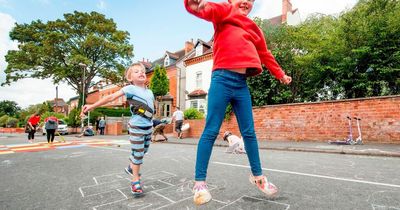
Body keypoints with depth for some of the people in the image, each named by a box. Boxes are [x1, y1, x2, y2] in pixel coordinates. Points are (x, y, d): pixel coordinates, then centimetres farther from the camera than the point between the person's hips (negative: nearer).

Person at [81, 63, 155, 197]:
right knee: (137, 154, 1)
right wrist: (92, 106, -19)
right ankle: (136, 181, 20)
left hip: (149, 127, 7)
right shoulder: (130, 88, -9)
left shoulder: (150, 92, 10)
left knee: (143, 151, 19)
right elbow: (111, 97, -14)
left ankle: (131, 168, 46)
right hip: (136, 127, -6)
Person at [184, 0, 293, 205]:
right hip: (222, 80, -5)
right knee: (211, 132, -5)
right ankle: (199, 182, 6)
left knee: (249, 132, 8)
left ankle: (257, 176, 25)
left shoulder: (253, 29, 25)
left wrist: (280, 74, 40)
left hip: (241, 84, 6)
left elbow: (265, 55, 34)